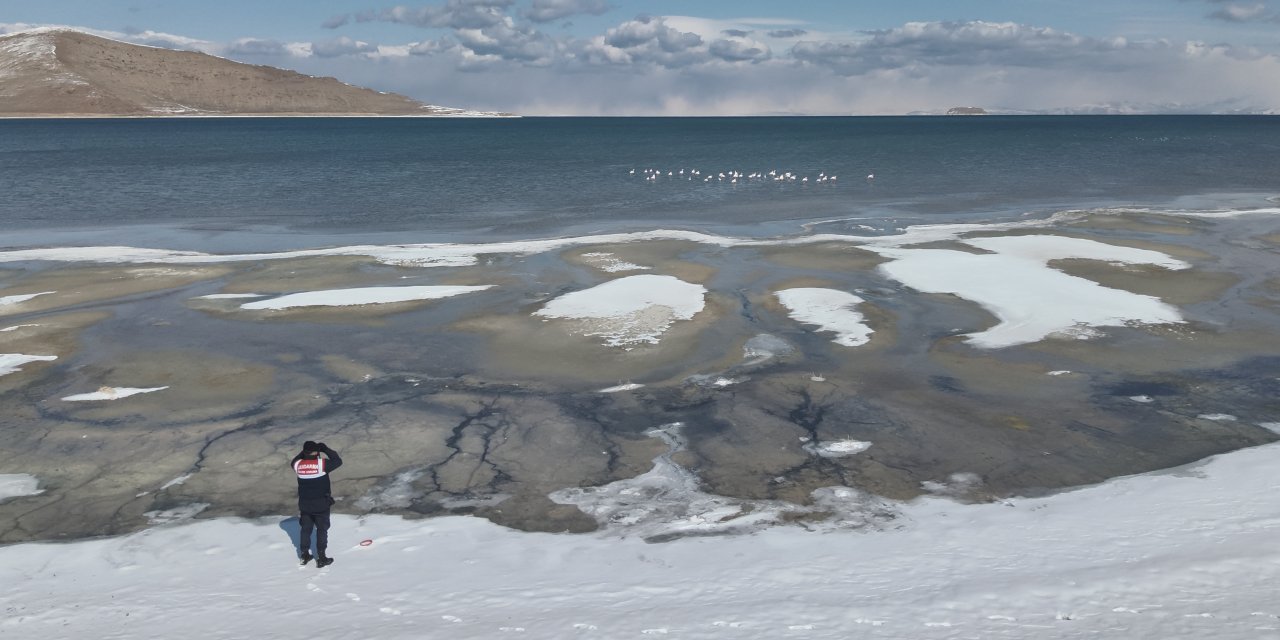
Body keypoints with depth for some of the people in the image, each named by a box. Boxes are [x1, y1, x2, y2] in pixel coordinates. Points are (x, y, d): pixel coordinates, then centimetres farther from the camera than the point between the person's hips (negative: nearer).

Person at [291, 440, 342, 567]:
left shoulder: (298, 465, -8)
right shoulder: (322, 463, -20)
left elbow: (293, 462, 16)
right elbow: (338, 461, -8)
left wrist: (304, 453, 11)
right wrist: (325, 449, -2)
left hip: (304, 504, 4)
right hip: (321, 504, -4)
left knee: (306, 529, 20)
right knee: (322, 530, 9)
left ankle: (305, 555, 30)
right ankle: (321, 558, 12)